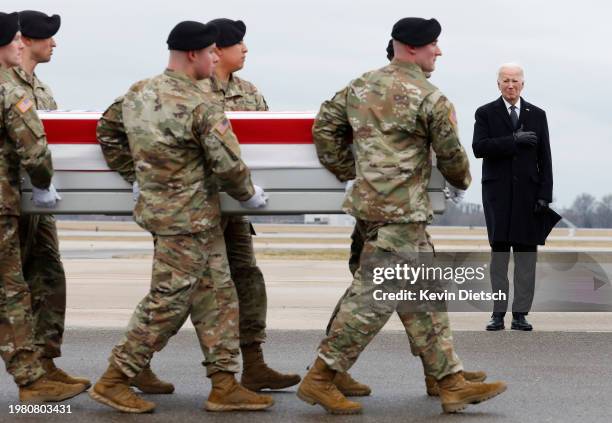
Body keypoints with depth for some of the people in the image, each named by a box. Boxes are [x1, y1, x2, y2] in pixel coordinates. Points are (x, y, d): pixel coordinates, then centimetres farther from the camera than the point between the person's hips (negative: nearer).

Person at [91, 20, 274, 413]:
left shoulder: (138, 92, 5)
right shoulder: (201, 107, -19)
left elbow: (107, 131, 18)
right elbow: (228, 164, -17)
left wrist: (137, 177, 23)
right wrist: (249, 194, 2)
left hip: (158, 205, 9)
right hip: (188, 218, -9)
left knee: (217, 296, 13)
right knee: (168, 303, 0)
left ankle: (225, 384, 16)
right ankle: (114, 381, 9)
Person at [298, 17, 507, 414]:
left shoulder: (360, 86, 11)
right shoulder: (430, 98, -10)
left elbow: (324, 126, 12)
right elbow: (451, 155, -2)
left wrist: (349, 170, 19)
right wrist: (463, 180, 19)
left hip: (371, 200, 9)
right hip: (401, 210, -9)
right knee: (374, 297, -5)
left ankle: (453, 384, 16)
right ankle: (319, 380, -1)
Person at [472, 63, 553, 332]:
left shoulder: (537, 115, 11)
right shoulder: (486, 113, 6)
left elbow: (544, 159, 8)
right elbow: (479, 148, -9)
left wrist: (544, 195, -1)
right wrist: (513, 140, -17)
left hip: (528, 193, 1)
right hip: (497, 193, -1)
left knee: (526, 253, -1)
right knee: (499, 251, 0)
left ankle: (520, 314, 1)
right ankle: (498, 313, 3)